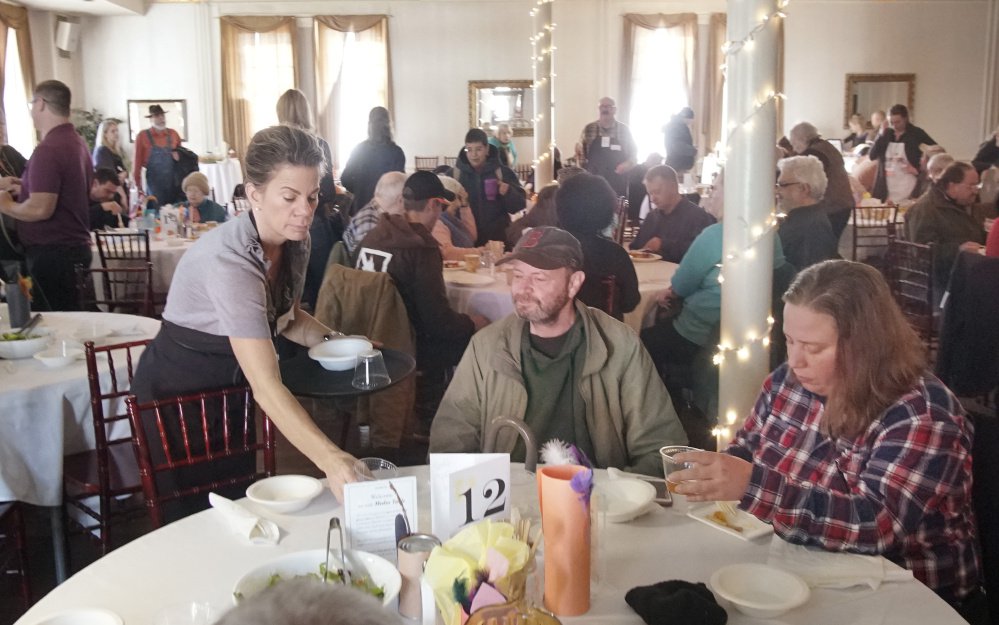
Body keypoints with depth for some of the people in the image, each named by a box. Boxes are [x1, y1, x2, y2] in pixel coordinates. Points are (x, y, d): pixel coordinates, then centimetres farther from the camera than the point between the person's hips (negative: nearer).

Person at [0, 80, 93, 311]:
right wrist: (23, 188, 17)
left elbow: (41, 209, -25)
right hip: (76, 247, 9)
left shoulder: (47, 149, -19)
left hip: (52, 253, -9)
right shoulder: (77, 142, 11)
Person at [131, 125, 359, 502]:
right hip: (176, 396, -7)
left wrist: (332, 340, -8)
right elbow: (266, 386, -42)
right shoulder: (229, 259, -35)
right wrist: (330, 460, -51)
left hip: (231, 390, 7)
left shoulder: (295, 243, -10)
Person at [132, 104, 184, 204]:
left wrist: (179, 156, -1)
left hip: (174, 181, 3)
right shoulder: (142, 136, -1)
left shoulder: (173, 134, 7)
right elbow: (137, 160, 0)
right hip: (154, 181, -3)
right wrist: (138, 183, 0)